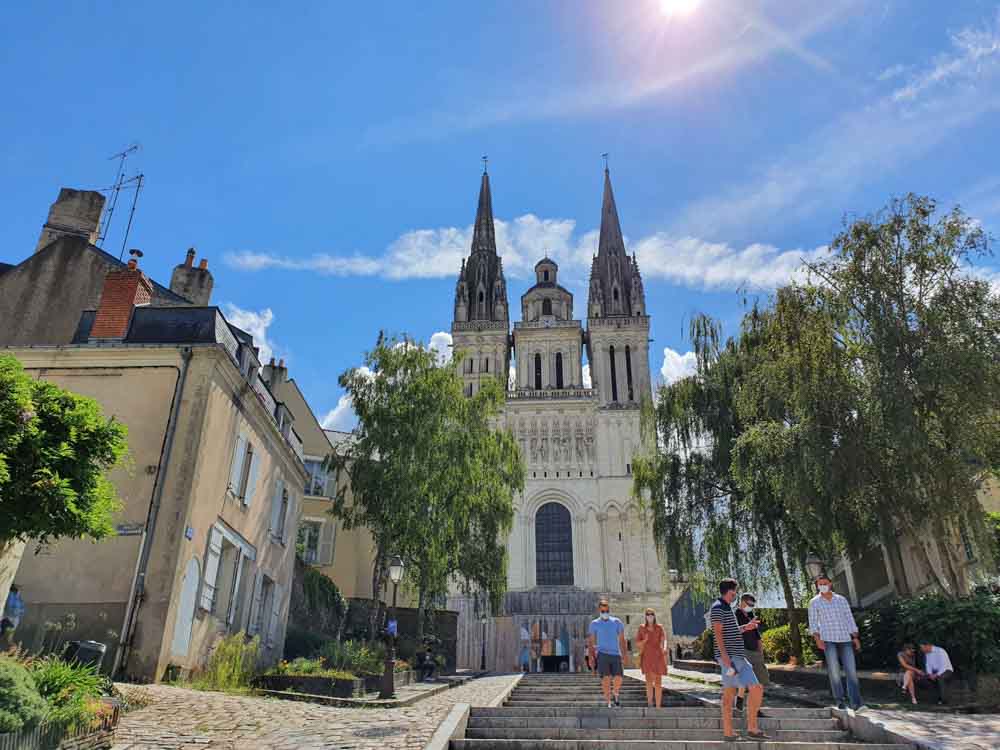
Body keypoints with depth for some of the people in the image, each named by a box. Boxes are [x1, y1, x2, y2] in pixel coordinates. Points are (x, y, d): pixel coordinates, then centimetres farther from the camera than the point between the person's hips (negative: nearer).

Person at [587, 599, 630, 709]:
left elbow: (622, 639, 9)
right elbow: (591, 641, 7)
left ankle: (615, 695, 21)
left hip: (616, 654, 1)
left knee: (618, 678, -9)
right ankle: (608, 703, -1)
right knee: (606, 678, -10)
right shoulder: (594, 624, 7)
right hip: (602, 654, -1)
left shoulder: (617, 622, 10)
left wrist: (625, 652, -3)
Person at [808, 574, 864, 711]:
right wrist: (817, 638, -11)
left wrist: (855, 637, 4)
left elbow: (849, 619, 12)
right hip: (828, 639, -2)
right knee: (834, 670, -7)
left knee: (851, 669, -7)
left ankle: (856, 703, -8)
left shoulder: (841, 600, 12)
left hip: (845, 638, 2)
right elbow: (813, 622, 2)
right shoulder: (814, 602, 5)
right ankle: (839, 701, 1)